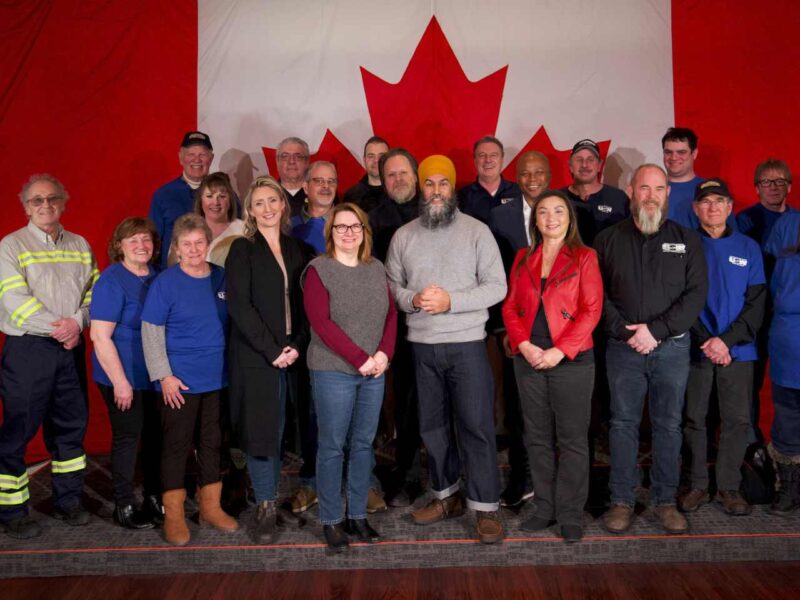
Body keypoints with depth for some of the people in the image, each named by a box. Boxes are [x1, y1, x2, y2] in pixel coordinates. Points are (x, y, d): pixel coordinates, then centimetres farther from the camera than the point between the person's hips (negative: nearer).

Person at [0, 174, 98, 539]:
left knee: (71, 426, 11)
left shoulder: (80, 246, 12)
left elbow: (94, 293, 5)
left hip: (71, 349, 4)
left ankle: (68, 501, 25)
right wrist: (56, 328, -17)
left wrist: (77, 321, -13)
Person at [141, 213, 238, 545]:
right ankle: (173, 515, 18)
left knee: (213, 443, 13)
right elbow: (151, 331, -8)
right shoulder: (165, 282, -8)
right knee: (176, 445, 5)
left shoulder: (222, 278, 4)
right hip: (180, 381, -4)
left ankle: (211, 507, 27)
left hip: (217, 378, 4)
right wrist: (164, 375, -13)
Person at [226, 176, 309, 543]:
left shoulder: (296, 250, 12)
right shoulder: (242, 249, -2)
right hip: (254, 356, -4)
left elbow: (304, 303, 10)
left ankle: (272, 501, 20)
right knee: (261, 429, 0)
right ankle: (265, 508, 11)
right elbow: (238, 305, -10)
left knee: (278, 429, 9)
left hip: (290, 355, 4)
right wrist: (272, 350, -13)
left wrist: (298, 345, -5)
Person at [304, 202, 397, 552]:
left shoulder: (376, 269, 11)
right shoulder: (318, 270, -5)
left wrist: (384, 354, -6)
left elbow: (391, 314, 10)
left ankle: (358, 514, 22)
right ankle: (331, 520, 15)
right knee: (333, 447, 3)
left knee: (363, 444, 10)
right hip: (332, 372, -5)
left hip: (374, 372, 5)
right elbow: (321, 322, -13)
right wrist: (360, 359, -15)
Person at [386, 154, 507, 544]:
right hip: (421, 346, 4)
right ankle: (446, 496, 30)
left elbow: (496, 286, -5)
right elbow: (391, 285, 8)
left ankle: (486, 508, 10)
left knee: (476, 426, -1)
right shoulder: (403, 236, 7)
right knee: (433, 425, 13)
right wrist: (412, 299, -13)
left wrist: (450, 301, -16)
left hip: (467, 343, -3)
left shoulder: (476, 231, -2)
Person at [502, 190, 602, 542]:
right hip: (528, 360, 4)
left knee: (572, 439, 2)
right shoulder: (523, 259, 11)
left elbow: (591, 311, -8)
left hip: (571, 360, -4)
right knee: (538, 438, 10)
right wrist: (524, 345, -8)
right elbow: (510, 308, 8)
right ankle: (544, 508, 22)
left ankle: (570, 515, 14)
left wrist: (560, 351, -15)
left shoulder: (584, 258, 0)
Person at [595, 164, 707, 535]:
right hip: (623, 348, 0)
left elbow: (696, 295, -2)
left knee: (669, 425, 7)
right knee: (623, 424, 5)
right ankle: (622, 500, 15)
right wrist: (624, 331, -12)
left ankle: (665, 500, 19)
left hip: (672, 348, 1)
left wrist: (656, 330, -12)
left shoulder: (687, 241, 6)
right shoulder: (607, 240, 5)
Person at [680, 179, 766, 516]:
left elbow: (756, 303, 2)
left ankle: (729, 487, 17)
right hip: (695, 349, -1)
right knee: (693, 418, 4)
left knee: (737, 420, 4)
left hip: (737, 350, 1)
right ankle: (697, 485, 17)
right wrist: (707, 342, -11)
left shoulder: (748, 248, 6)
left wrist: (727, 340, -11)